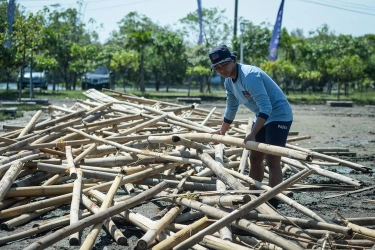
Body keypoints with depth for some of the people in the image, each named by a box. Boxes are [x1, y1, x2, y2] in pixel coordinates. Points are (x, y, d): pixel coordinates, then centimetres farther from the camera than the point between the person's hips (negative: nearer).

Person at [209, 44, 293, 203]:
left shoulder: (249, 76, -27)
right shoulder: (229, 81, 2)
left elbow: (266, 108, -34)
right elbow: (231, 109, 20)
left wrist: (252, 135, -40)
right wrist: (222, 132, 29)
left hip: (279, 115, -9)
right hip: (262, 117, 10)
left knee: (272, 161, -15)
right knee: (255, 158, 14)